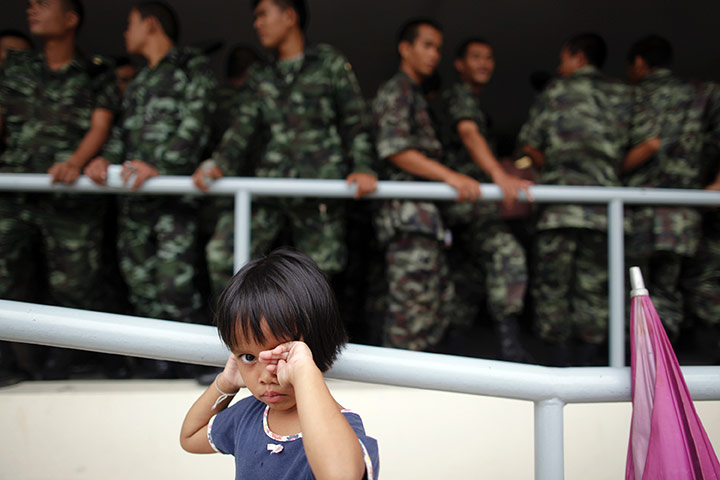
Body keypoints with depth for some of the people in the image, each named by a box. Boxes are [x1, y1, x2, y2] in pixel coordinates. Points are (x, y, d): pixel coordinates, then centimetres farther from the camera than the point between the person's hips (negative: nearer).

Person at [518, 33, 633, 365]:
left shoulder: (557, 91, 6)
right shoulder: (624, 96, 13)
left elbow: (529, 144, 6)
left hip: (560, 201, -2)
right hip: (605, 207, 3)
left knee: (552, 286, 4)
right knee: (593, 288, 8)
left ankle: (560, 363, 1)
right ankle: (587, 364, 7)